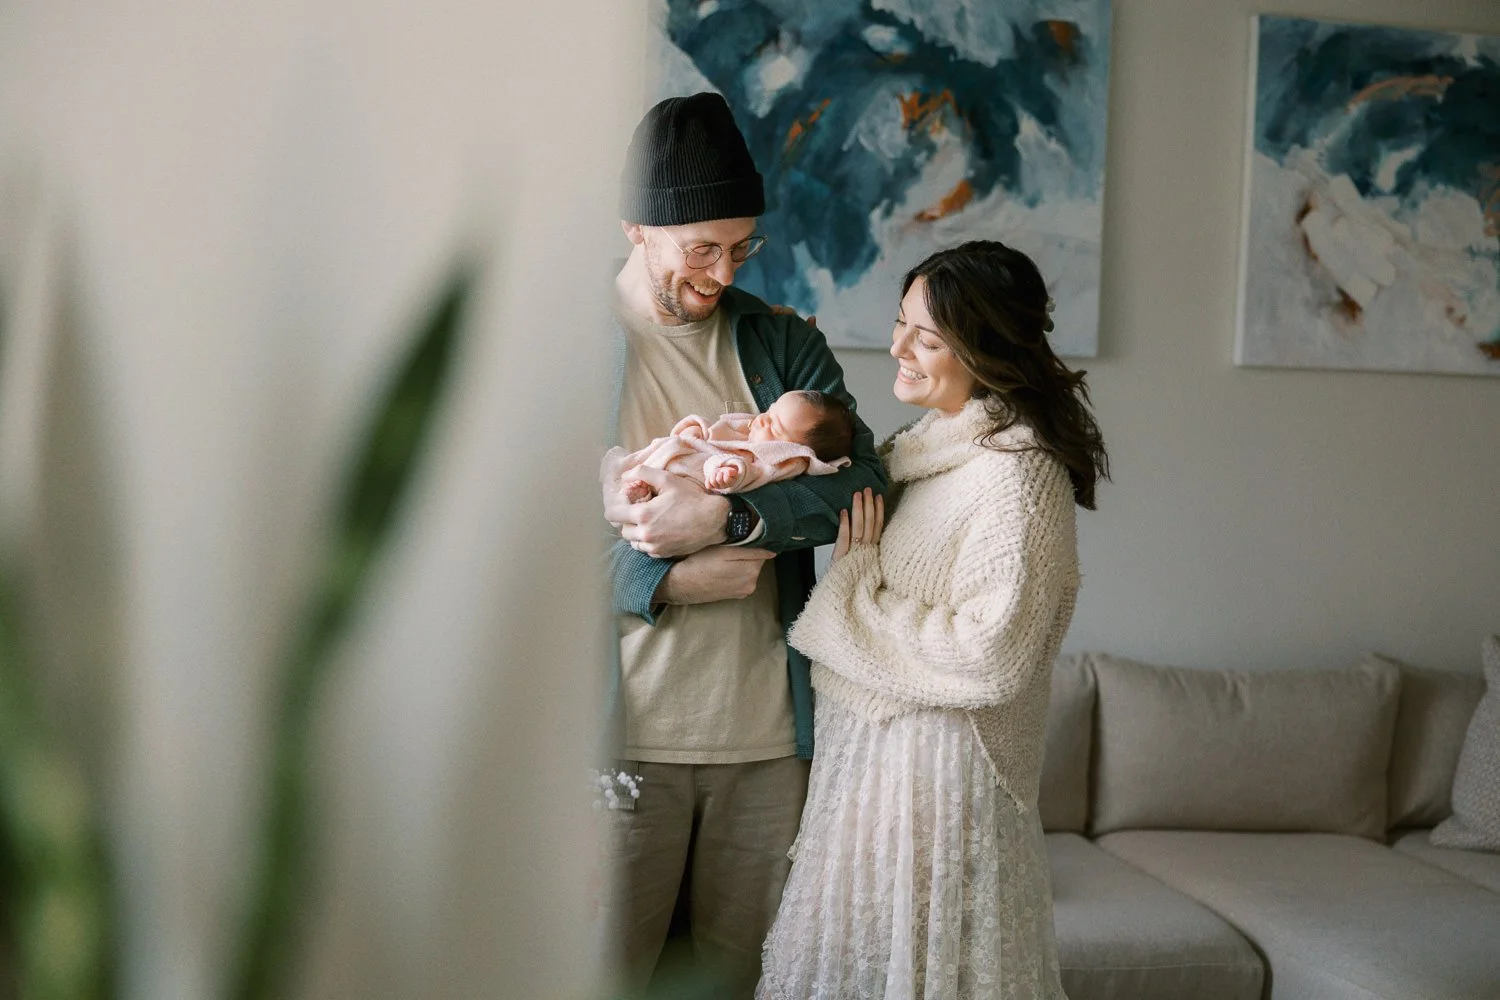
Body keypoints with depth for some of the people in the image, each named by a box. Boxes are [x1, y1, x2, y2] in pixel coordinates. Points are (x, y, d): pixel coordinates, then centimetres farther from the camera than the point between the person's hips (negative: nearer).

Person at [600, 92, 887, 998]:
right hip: (626, 729, -3)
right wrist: (669, 581, -16)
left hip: (767, 729, 3)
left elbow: (862, 482, -4)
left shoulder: (784, 345, 10)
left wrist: (726, 517, -19)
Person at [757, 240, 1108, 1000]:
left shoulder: (1019, 474, -18)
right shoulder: (923, 446, 9)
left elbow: (992, 658, -24)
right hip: (862, 747, 9)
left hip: (936, 763, -9)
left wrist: (855, 583, -17)